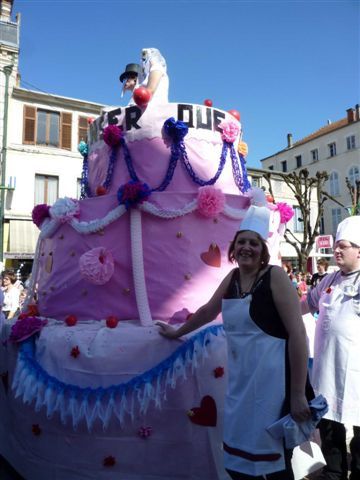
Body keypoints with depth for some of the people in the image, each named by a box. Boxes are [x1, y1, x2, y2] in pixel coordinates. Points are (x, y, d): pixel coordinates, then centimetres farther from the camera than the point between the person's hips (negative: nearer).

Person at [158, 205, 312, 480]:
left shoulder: (276, 276, -12)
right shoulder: (232, 278, 6)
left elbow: (298, 334, -15)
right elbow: (208, 311, 21)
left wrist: (298, 394, -17)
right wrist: (177, 332, 30)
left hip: (272, 378, -6)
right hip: (240, 378, 6)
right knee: (239, 453, 16)